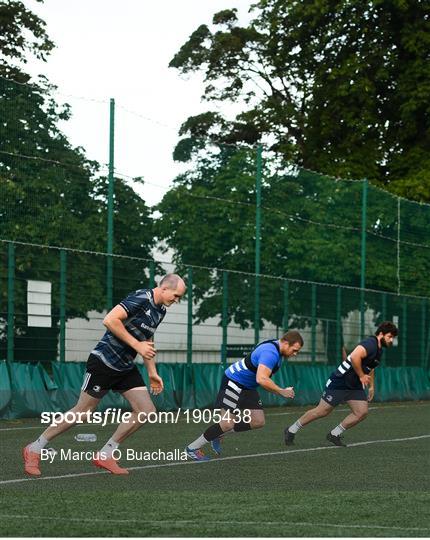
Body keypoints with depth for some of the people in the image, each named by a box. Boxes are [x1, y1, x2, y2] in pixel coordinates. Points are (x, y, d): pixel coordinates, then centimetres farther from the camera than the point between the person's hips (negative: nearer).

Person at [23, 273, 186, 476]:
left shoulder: (160, 311, 10)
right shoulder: (141, 298, -19)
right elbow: (110, 320, -29)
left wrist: (152, 372, 21)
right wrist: (137, 345, -24)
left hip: (126, 367, 9)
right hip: (104, 362, -9)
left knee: (146, 411, -2)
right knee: (82, 412, -3)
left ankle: (105, 455, 8)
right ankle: (34, 449, 12)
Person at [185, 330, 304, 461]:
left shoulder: (275, 348, 6)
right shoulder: (270, 353, -27)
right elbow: (261, 379, -38)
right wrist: (281, 391, -28)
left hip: (248, 387, 10)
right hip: (234, 383, -10)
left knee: (258, 422, 2)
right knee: (228, 423, -11)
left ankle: (218, 434, 13)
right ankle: (192, 448, 3)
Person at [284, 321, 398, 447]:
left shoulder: (379, 350, 11)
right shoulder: (370, 344, -21)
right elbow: (354, 357, -38)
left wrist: (371, 386, 26)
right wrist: (361, 376, -26)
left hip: (355, 386, 9)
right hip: (339, 383, -9)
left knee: (362, 412, -5)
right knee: (322, 411, -4)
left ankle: (334, 435, 8)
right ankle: (291, 431, 11)